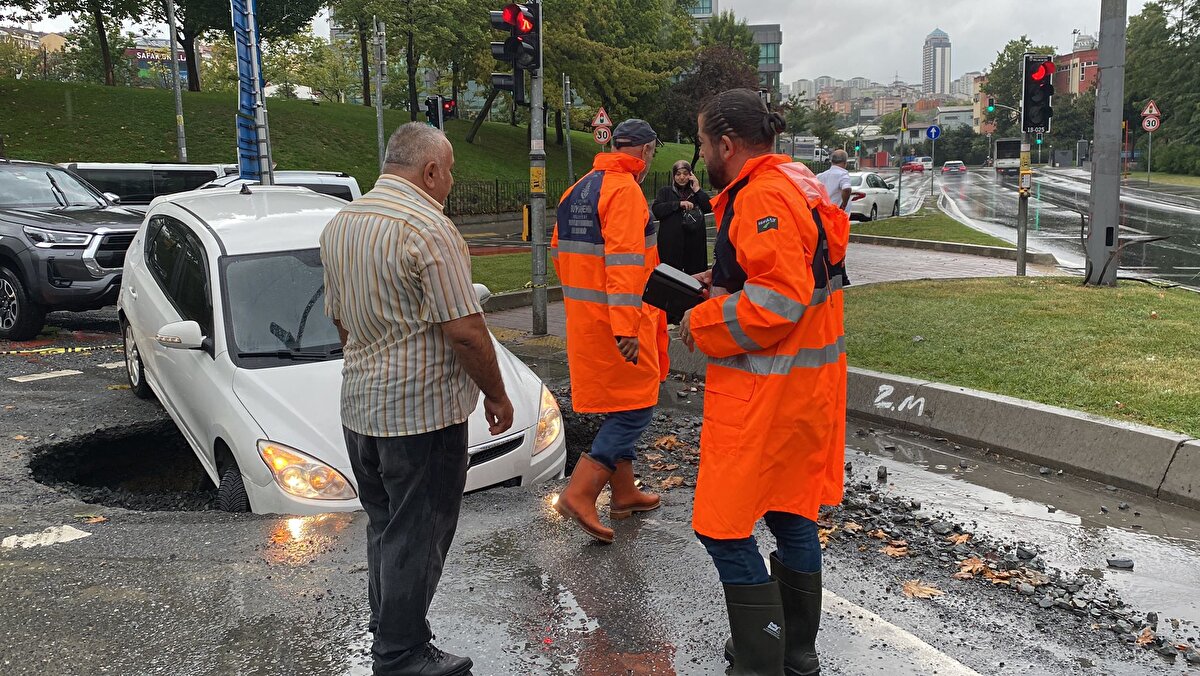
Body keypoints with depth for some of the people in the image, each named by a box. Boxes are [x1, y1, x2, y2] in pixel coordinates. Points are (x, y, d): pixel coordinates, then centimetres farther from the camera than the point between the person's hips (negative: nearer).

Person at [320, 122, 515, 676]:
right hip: (423, 411, -9)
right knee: (415, 539, 3)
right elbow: (464, 330, -20)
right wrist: (497, 396, -8)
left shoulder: (338, 224, 9)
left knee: (384, 528, 20)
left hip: (359, 407, 9)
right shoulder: (429, 229, -18)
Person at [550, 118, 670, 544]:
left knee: (618, 407, 17)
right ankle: (580, 494, -6)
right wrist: (627, 327, -26)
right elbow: (624, 262, -23)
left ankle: (624, 493, 26)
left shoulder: (577, 190, 14)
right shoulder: (626, 191, -15)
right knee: (635, 408, -1)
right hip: (616, 319, -9)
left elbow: (560, 252, 19)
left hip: (584, 317, 9)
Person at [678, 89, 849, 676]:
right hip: (806, 383, 11)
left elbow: (777, 303, -27)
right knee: (791, 516, 19)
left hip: (765, 391, -11)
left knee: (725, 527, -1)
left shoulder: (763, 197, -19)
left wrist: (701, 323, -15)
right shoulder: (798, 184, 13)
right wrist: (730, 280, 13)